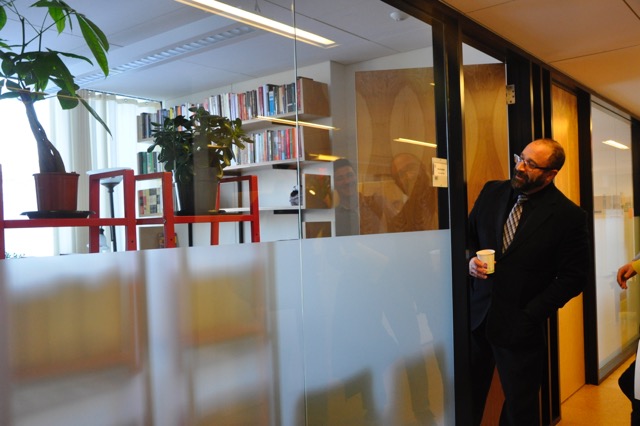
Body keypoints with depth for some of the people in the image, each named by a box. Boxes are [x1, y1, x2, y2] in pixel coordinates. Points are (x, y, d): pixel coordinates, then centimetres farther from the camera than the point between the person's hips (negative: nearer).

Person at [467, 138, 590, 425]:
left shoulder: (568, 216, -10)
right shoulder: (492, 192, 2)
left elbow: (573, 277, -6)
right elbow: (469, 235, 13)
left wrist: (532, 313, -12)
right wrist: (471, 259, -8)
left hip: (519, 326, -3)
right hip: (475, 315, 3)